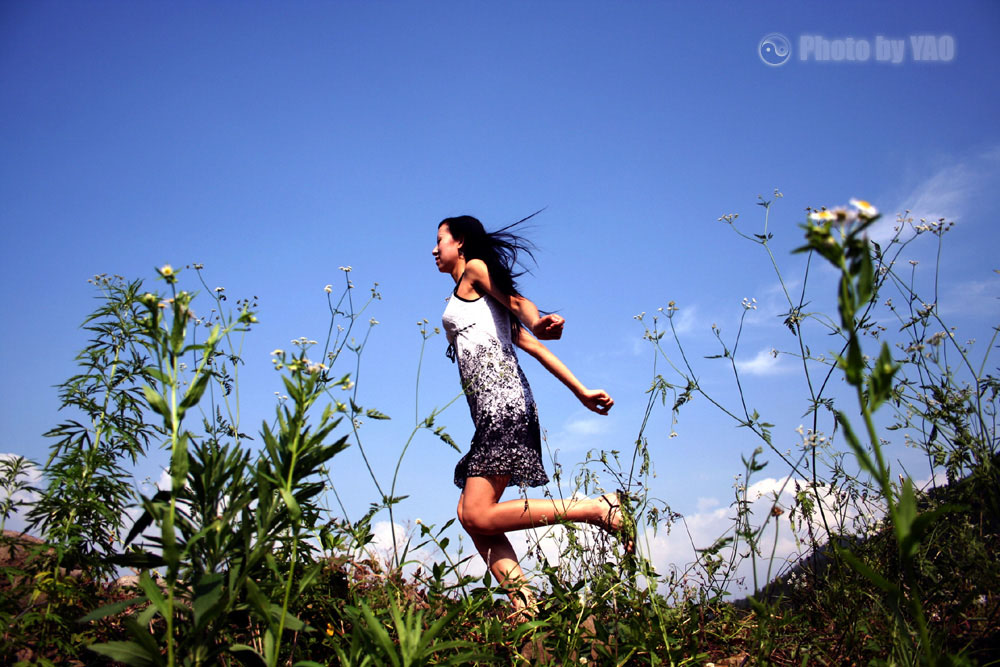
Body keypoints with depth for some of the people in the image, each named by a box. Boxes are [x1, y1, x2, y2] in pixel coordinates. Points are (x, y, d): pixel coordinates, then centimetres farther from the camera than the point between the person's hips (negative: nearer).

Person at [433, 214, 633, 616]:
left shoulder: (475, 269, 9)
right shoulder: (481, 303, 31)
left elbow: (516, 301, -10)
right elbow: (532, 346, 23)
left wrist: (538, 322, -34)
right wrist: (581, 392, 16)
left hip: (501, 399, -9)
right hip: (493, 408, 9)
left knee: (480, 515, -16)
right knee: (470, 514, 1)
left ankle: (599, 509, -16)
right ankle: (524, 606, -8)